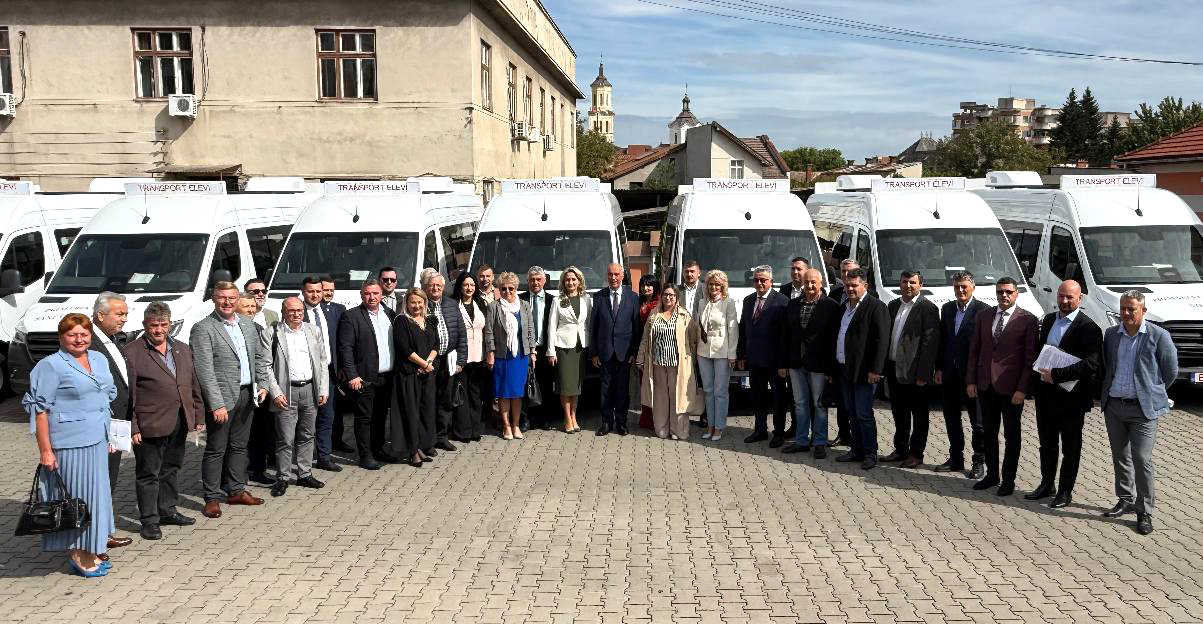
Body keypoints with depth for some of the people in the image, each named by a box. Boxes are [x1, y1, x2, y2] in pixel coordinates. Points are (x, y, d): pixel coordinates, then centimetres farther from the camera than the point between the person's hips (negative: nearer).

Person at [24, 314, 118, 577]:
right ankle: (77, 554, 13)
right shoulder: (51, 365, -9)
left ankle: (91, 551, 24)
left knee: (97, 493, 12)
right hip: (69, 444, -7)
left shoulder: (99, 359, 11)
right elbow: (40, 409, -11)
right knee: (74, 496, 0)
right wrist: (45, 450, -15)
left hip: (97, 441, 7)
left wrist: (109, 437, 17)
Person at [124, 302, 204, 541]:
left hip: (179, 423, 6)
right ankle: (149, 520, 10)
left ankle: (167, 511, 30)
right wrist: (132, 428, -12)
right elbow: (127, 394, -9)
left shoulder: (182, 350, 13)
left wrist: (198, 416, 13)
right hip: (149, 426, -6)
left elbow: (193, 386, 17)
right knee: (149, 474, 2)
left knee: (171, 469, 17)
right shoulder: (131, 353, -7)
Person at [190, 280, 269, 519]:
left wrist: (262, 384, 8)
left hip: (247, 395, 7)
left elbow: (259, 357, 20)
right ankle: (213, 498, 10)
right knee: (216, 450, 1)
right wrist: (217, 404, -20)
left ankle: (236, 490, 27)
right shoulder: (203, 329, -11)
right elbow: (204, 370, -16)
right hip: (222, 398, -6)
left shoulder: (248, 325, 11)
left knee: (239, 446, 16)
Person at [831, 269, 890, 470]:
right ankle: (857, 450, 24)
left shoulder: (876, 307, -11)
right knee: (852, 413, 14)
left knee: (863, 414, -4)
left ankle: (870, 454, 6)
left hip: (864, 371, -8)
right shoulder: (845, 307, 14)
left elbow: (882, 340, -16)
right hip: (845, 370, 8)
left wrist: (875, 370, -19)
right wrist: (835, 367, 15)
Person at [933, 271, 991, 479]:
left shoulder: (984, 310, -10)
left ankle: (979, 462, 15)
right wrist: (939, 368, 7)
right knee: (951, 419, 14)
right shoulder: (947, 309, 9)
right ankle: (955, 459, 25)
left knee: (978, 422, 5)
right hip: (950, 374, 6)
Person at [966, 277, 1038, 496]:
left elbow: (1030, 357, -8)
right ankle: (992, 475, 26)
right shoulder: (983, 316, 6)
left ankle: (1008, 480, 18)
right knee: (988, 432, 13)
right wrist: (971, 381, 4)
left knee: (1012, 435, 8)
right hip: (985, 385, 4)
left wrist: (1022, 389, -13)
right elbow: (974, 350, 10)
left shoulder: (1027, 320, -7)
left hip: (1011, 387, -4)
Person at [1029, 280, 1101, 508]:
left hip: (1071, 397, -6)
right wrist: (1041, 374, 4)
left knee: (1071, 448, 8)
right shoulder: (1048, 320, 9)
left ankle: (1065, 491, 18)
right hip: (1045, 393, 7)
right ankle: (1047, 484, 31)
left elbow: (1092, 364, -23)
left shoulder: (1088, 328, -14)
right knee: (1047, 444, 18)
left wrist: (1056, 374, -25)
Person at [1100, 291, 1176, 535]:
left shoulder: (1158, 336, -7)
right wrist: (1108, 392, 13)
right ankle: (1126, 501, 28)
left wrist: (1151, 394, 8)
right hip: (1113, 405, 5)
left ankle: (1144, 512, 3)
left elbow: (1170, 372, 1)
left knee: (1142, 460, -6)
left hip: (1142, 408, -5)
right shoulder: (1111, 334, 7)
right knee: (1120, 457, 14)